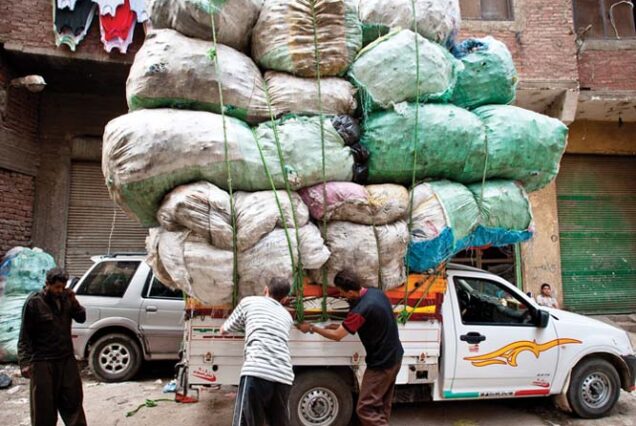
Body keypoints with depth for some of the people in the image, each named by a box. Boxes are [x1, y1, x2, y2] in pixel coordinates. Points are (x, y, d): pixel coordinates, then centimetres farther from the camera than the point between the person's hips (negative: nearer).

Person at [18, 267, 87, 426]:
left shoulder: (65, 298, 3)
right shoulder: (34, 302, -10)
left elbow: (81, 318, 6)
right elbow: (25, 335, -8)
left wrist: (73, 301, -10)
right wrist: (25, 362, -16)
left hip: (66, 359, 5)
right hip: (43, 362, -4)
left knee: (73, 399, 15)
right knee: (44, 405, 5)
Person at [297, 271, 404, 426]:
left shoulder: (361, 310, -29)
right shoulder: (376, 292, -3)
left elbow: (337, 335, -17)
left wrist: (311, 328, -6)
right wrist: (342, 326, 6)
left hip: (381, 364, -9)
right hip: (394, 357, 9)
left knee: (365, 409, 0)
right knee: (382, 405, 19)